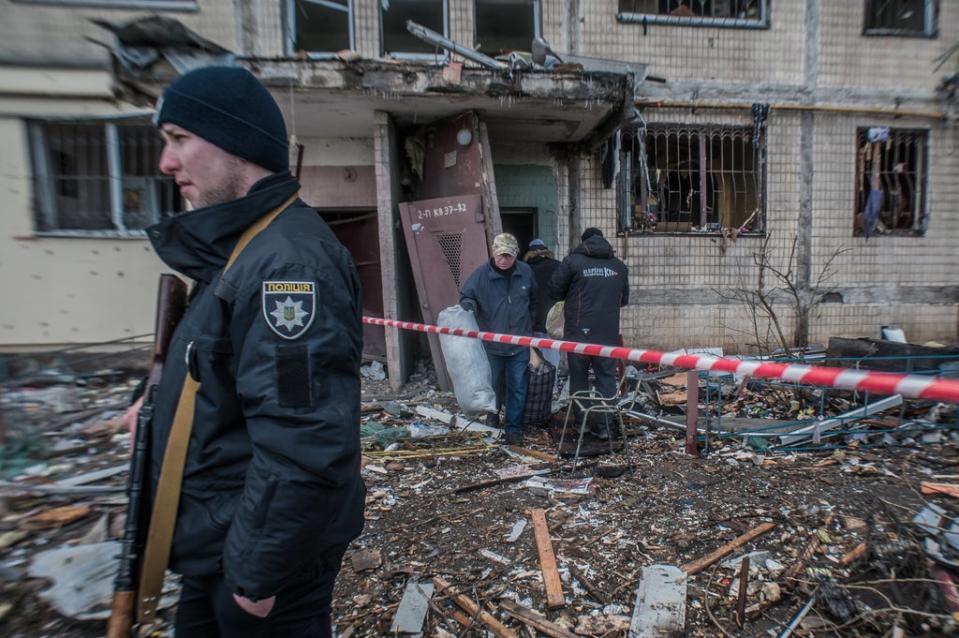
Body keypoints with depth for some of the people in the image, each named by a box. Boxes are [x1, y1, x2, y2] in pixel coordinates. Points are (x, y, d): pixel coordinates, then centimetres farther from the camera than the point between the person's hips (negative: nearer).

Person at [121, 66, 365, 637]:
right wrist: (169, 403, 6)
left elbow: (303, 444, -31)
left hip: (265, 554, -9)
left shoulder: (289, 260, -27)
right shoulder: (243, 247, 8)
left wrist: (257, 569, -21)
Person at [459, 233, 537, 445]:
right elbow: (466, 296, -5)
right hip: (491, 343, -1)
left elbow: (533, 301, 16)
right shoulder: (481, 274, -9)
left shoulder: (525, 272, 0)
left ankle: (514, 428, 22)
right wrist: (468, 306, -27)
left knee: (517, 387, 7)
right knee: (492, 386, 12)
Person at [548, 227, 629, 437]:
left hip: (578, 333, -2)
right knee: (607, 377, 12)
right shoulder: (619, 266, 8)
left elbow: (555, 291, 0)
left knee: (579, 378, 10)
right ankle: (604, 424, 14)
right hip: (609, 333, 2)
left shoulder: (572, 261, -5)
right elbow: (624, 300, 16)